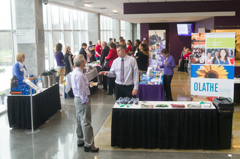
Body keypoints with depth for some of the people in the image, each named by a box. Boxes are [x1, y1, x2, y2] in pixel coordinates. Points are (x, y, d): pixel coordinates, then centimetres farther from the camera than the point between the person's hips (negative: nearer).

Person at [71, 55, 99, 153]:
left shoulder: (75, 72, 9)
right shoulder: (79, 74, -23)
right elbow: (80, 90, -24)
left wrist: (87, 84, 13)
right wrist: (85, 100, -17)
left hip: (77, 98, 11)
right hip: (82, 100, -11)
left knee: (80, 121, 19)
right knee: (86, 122, -5)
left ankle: (80, 141, 32)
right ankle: (88, 145, 2)